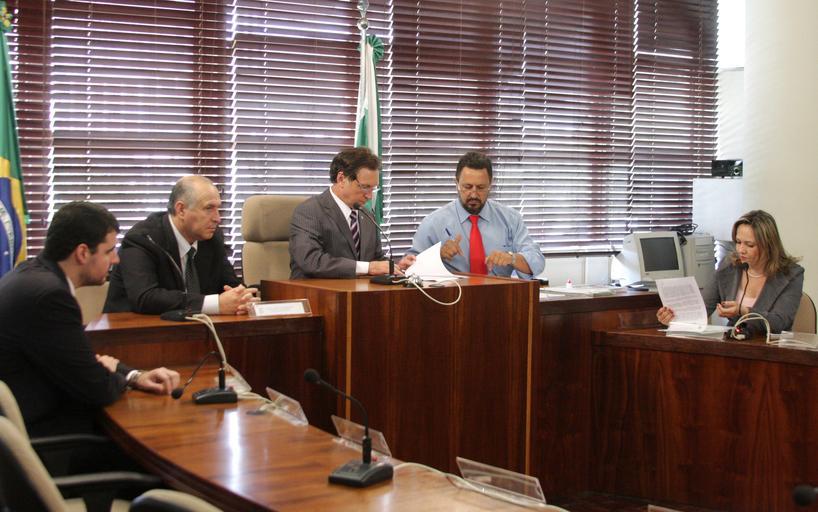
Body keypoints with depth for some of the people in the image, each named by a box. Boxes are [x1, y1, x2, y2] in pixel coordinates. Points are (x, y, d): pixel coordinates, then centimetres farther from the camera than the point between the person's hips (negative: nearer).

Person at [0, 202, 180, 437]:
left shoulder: (33, 272, 4)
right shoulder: (49, 294, -25)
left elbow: (79, 355, 13)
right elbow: (98, 389, -20)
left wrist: (135, 376, -1)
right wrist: (110, 373, 2)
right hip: (37, 432, -9)